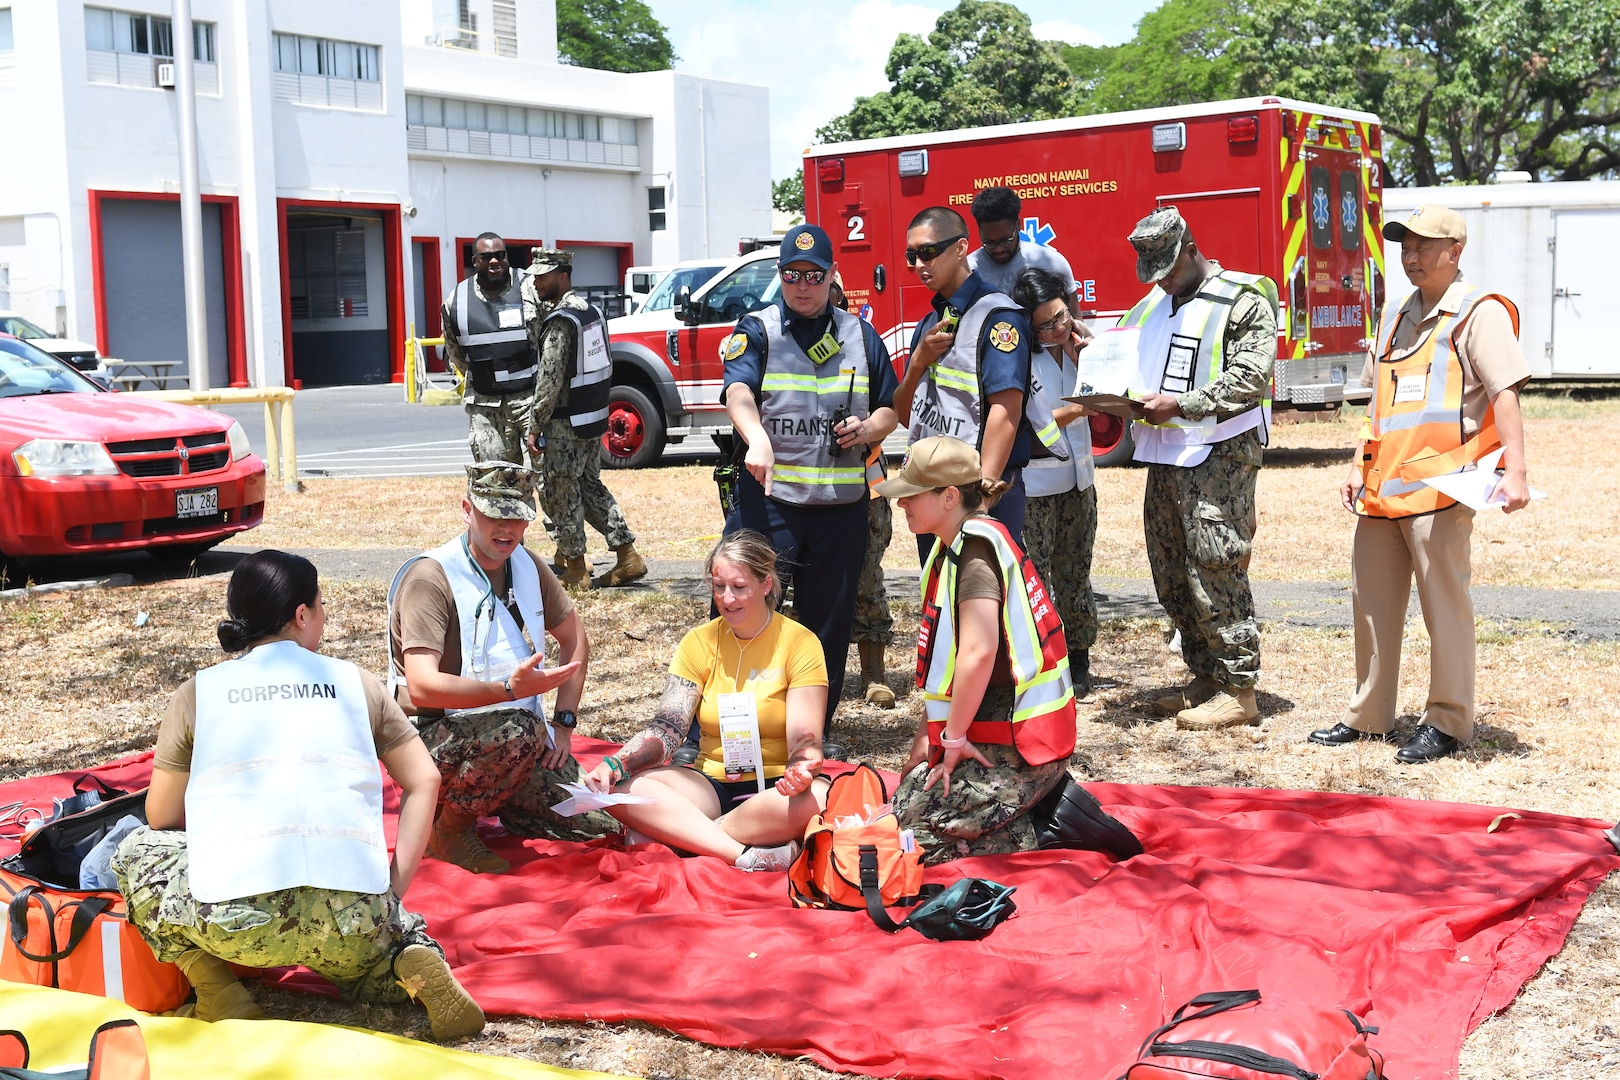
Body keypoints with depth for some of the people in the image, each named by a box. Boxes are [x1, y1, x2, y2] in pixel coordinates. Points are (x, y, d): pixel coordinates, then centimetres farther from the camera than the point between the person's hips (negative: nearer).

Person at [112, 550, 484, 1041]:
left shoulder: (197, 693, 13)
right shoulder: (356, 682, 16)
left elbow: (161, 820, 18)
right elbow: (424, 781, 13)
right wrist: (394, 890, 13)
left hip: (236, 920, -2)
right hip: (353, 920, 2)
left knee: (136, 851, 26)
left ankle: (214, 987, 6)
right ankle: (411, 962, -1)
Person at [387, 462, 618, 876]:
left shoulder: (527, 566, 6)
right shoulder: (430, 577, -17)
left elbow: (574, 639, 19)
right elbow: (422, 686, -27)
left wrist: (564, 722, 8)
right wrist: (510, 689, -37)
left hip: (523, 745, 7)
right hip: (440, 738, -7)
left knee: (605, 824, -9)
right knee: (520, 729, -38)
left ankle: (487, 800, 15)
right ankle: (451, 828, -11)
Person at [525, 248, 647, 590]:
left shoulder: (559, 321, -18)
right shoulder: (590, 311, 11)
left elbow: (549, 381, -20)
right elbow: (605, 366, 17)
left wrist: (535, 427, -14)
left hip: (566, 422, -9)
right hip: (595, 417, 9)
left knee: (560, 493, 1)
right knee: (590, 485, 18)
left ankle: (575, 571, 8)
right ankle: (627, 557, 16)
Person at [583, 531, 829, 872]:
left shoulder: (800, 643, -3)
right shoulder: (699, 643, 6)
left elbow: (805, 741, -9)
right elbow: (666, 728, -3)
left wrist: (801, 769, -34)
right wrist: (616, 764, -23)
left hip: (774, 788, -3)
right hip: (711, 786, 3)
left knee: (818, 796, -38)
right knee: (620, 786, -23)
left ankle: (676, 833, -27)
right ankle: (747, 855, -32)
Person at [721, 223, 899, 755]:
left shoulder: (861, 336, 12)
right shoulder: (757, 330, 1)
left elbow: (890, 408, 19)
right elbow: (738, 391, -18)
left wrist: (868, 429, -5)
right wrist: (756, 437, -39)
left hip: (842, 505, 3)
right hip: (769, 497, -3)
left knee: (828, 623, 10)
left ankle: (815, 733, 23)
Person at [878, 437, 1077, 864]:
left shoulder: (974, 549, -18)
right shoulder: (953, 548, 14)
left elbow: (978, 653, -27)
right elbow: (948, 659, 16)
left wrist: (953, 736, -17)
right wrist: (929, 732, 12)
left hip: (1013, 747, -10)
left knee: (908, 834, -9)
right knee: (908, 791, 20)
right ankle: (1043, 798, 12)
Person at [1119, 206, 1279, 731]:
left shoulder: (1243, 301, -5)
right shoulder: (1152, 305, 20)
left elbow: (1249, 377, -15)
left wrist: (1180, 404, -20)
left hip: (1220, 454, -8)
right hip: (1166, 454, 8)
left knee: (1215, 570, -9)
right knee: (1172, 574, 10)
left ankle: (1239, 691, -2)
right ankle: (1205, 678, 21)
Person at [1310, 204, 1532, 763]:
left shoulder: (1478, 312, -5)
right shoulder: (1396, 314, 18)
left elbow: (1504, 396, -14)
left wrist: (1514, 471, -23)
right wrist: (1360, 467, 20)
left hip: (1440, 486, -8)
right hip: (1383, 488, 8)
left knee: (1444, 603, -2)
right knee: (1372, 600, 13)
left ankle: (1448, 722, 9)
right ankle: (1368, 715, 24)